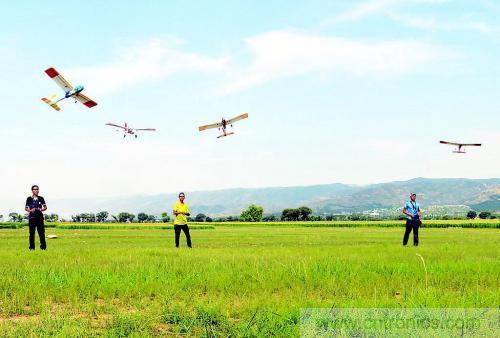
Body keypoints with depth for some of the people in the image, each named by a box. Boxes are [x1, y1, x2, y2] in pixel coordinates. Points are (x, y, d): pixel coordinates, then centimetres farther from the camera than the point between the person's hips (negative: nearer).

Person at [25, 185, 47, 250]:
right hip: (32, 217, -1)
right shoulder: (29, 199, 5)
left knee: (41, 232, -3)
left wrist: (42, 209, -10)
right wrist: (30, 210, -14)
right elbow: (26, 208, 7)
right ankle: (32, 247, 7)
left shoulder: (41, 198, 10)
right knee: (32, 233, 1)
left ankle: (43, 246, 1)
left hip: (40, 217, 1)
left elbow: (45, 207, 11)